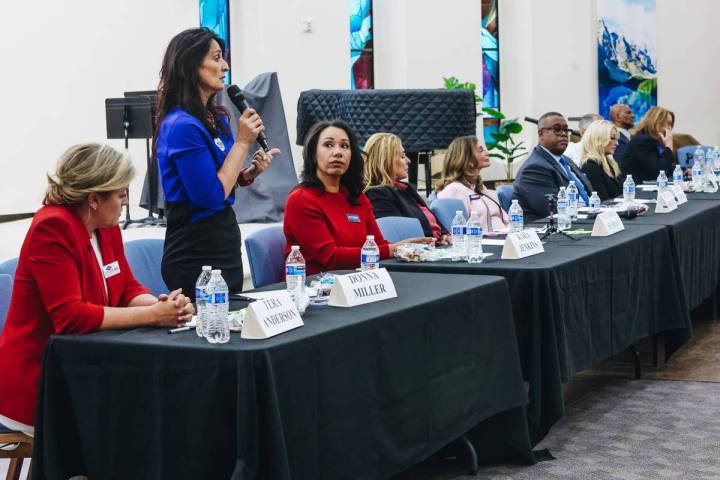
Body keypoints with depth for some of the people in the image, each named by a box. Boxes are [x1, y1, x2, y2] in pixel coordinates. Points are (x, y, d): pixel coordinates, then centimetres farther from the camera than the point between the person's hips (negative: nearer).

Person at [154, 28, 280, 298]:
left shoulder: (216, 118, 7)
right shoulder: (182, 126, -19)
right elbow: (211, 196, -22)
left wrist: (251, 172, -1)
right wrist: (242, 142, -16)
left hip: (224, 243, 9)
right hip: (197, 254, -9)